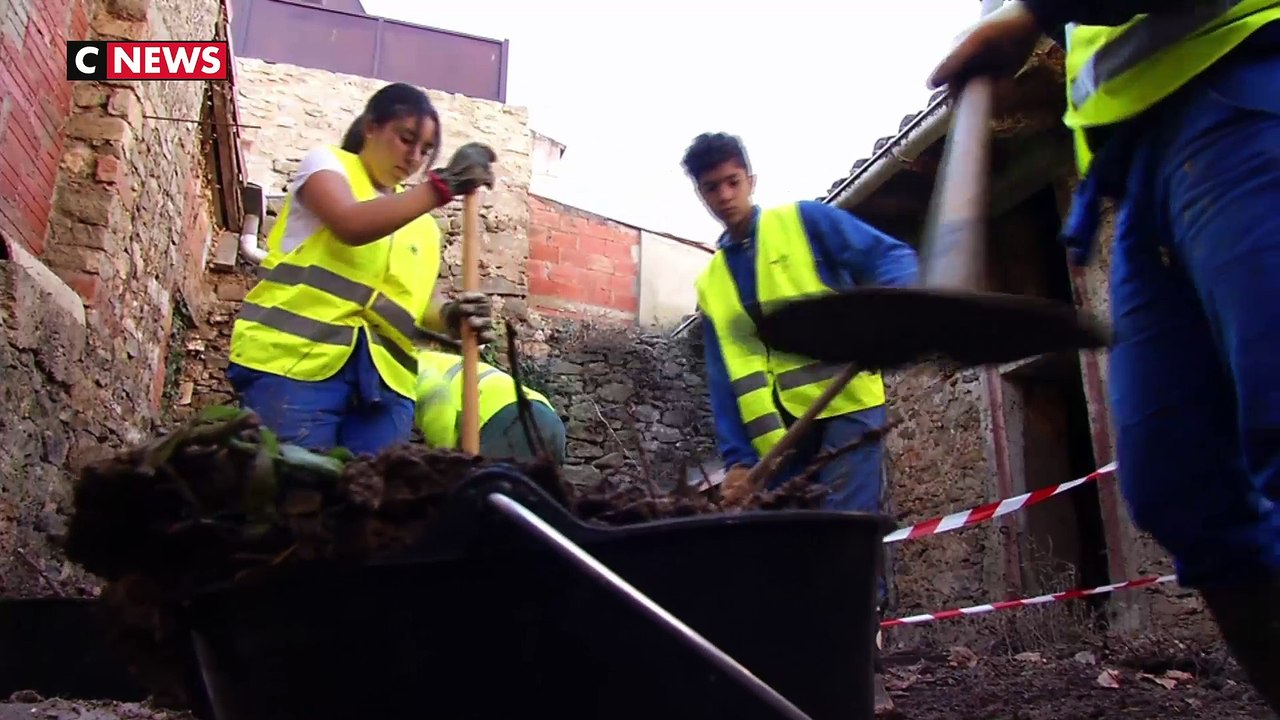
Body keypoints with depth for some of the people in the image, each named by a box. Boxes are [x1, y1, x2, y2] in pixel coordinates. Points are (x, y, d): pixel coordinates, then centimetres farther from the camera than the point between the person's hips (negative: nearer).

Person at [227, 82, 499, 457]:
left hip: (384, 377, 5)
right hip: (299, 357, -5)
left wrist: (450, 316, -7)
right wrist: (443, 185, -15)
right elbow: (352, 224, -12)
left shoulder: (421, 223, 24)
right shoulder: (326, 162, 9)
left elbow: (417, 298, 16)